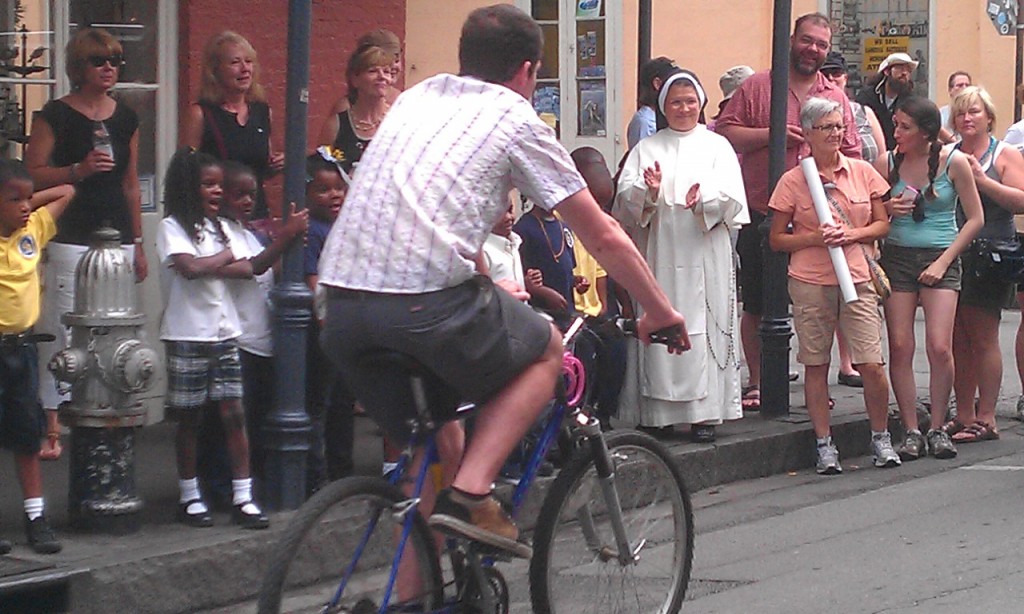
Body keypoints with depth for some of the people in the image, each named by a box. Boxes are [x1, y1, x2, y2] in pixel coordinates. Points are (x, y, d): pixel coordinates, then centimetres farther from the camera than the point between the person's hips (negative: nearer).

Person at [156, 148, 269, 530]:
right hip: (187, 336, -6)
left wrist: (207, 266, -15)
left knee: (234, 414, 0)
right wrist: (226, 256, -5)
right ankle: (189, 497, 12)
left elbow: (246, 269, 2)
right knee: (189, 418, 3)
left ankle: (243, 498, 0)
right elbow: (191, 267, -22)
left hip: (224, 331, 6)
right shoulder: (172, 227, -4)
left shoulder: (214, 226, 16)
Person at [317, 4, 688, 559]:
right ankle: (469, 493, 3)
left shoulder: (416, 98, 25)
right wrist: (660, 312, 26)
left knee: (432, 436, 26)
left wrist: (488, 290, 52)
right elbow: (603, 238, 13)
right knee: (546, 351, 21)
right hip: (426, 300, -6)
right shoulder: (515, 118, 9)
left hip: (341, 305, 6)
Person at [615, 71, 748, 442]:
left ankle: (704, 414, -3)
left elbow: (731, 198, -2)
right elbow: (625, 198, 3)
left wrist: (703, 200, -22)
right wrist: (648, 191, -18)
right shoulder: (646, 149, 15)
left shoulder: (717, 146, 11)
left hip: (705, 258, -1)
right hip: (659, 255, 1)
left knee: (703, 332, -5)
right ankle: (659, 413, 3)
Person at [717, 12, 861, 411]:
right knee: (756, 305, 5)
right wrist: (769, 135, -13)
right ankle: (756, 382, 15)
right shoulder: (757, 87, 3)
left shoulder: (836, 98, 12)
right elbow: (723, 133, -2)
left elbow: (851, 155, 12)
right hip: (761, 217, -2)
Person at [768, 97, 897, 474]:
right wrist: (815, 238, -12)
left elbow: (883, 224, 12)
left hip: (857, 279, 1)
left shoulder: (862, 172, 6)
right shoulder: (793, 181, 0)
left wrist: (853, 234, -6)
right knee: (816, 365, 3)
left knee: (871, 364, -5)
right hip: (810, 283, -1)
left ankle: (881, 438, 14)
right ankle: (824, 445, 13)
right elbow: (777, 239, 3)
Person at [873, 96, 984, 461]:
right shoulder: (886, 163, 2)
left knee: (940, 347, -11)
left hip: (941, 259, -2)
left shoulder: (954, 163, -3)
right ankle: (911, 432, 5)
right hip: (896, 257, 2)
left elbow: (975, 218, 1)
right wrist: (887, 210, -12)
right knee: (900, 348, -3)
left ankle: (938, 429, 3)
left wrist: (944, 261, -6)